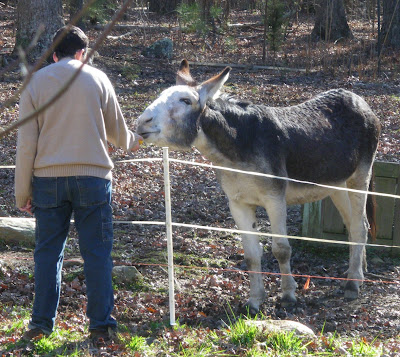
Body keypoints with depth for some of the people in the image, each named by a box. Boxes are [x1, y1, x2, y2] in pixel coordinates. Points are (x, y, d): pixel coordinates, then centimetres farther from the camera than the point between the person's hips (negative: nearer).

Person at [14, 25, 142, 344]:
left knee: (48, 252, 9)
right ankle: (101, 324, 6)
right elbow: (117, 131, 13)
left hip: (48, 178, 1)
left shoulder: (35, 83, 3)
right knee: (97, 252, 5)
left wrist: (23, 193, 5)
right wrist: (133, 141, 37)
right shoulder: (97, 79, 3)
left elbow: (26, 143, 0)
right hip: (92, 175, -1)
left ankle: (42, 322, 10)